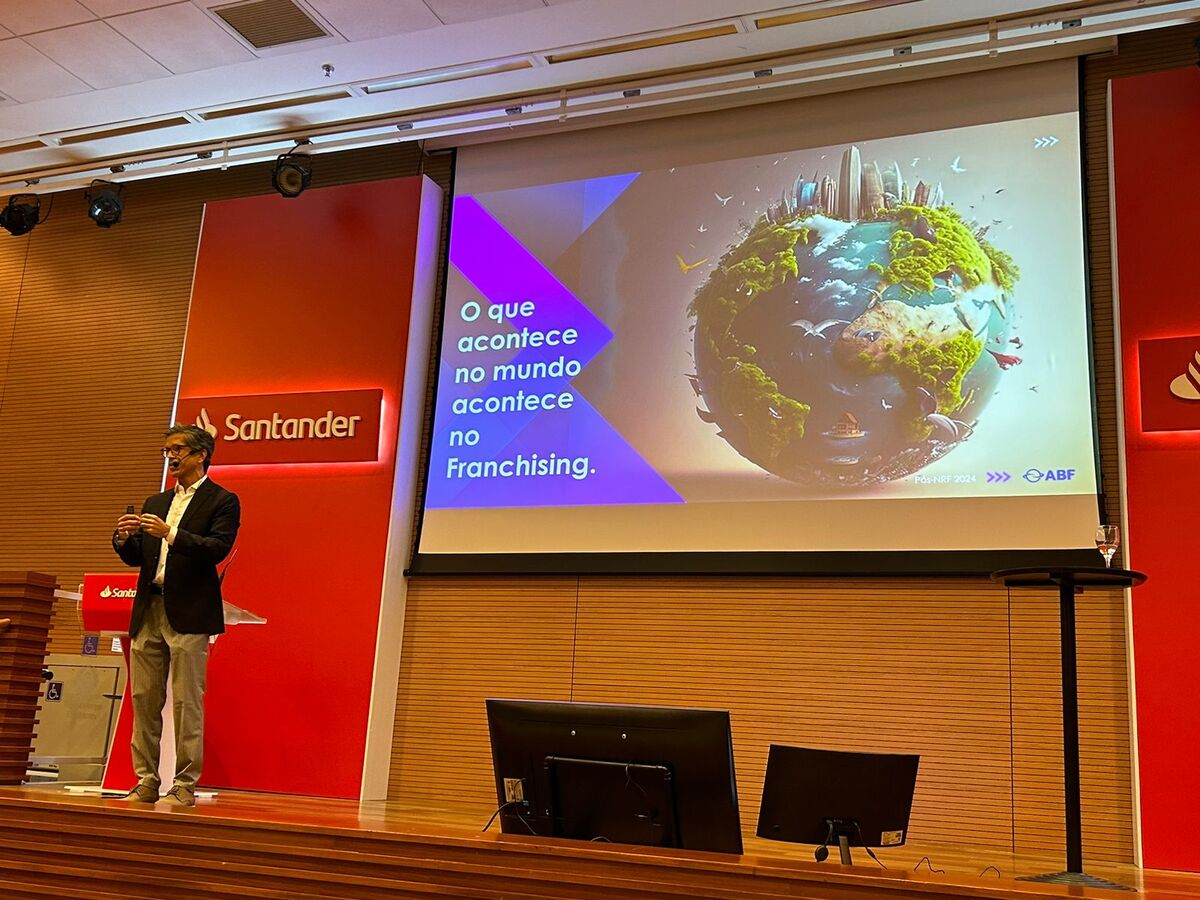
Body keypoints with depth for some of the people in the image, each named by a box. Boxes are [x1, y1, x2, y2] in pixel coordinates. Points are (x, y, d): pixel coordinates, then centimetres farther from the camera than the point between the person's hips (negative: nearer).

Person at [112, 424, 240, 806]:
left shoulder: (222, 501, 1)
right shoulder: (155, 503, 21)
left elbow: (218, 548, -14)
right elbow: (136, 558, 18)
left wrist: (170, 534, -23)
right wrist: (124, 538, -3)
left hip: (188, 614, -6)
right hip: (148, 612, 6)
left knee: (187, 701, -4)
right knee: (144, 699, 6)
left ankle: (185, 786, 2)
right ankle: (146, 782, 13)